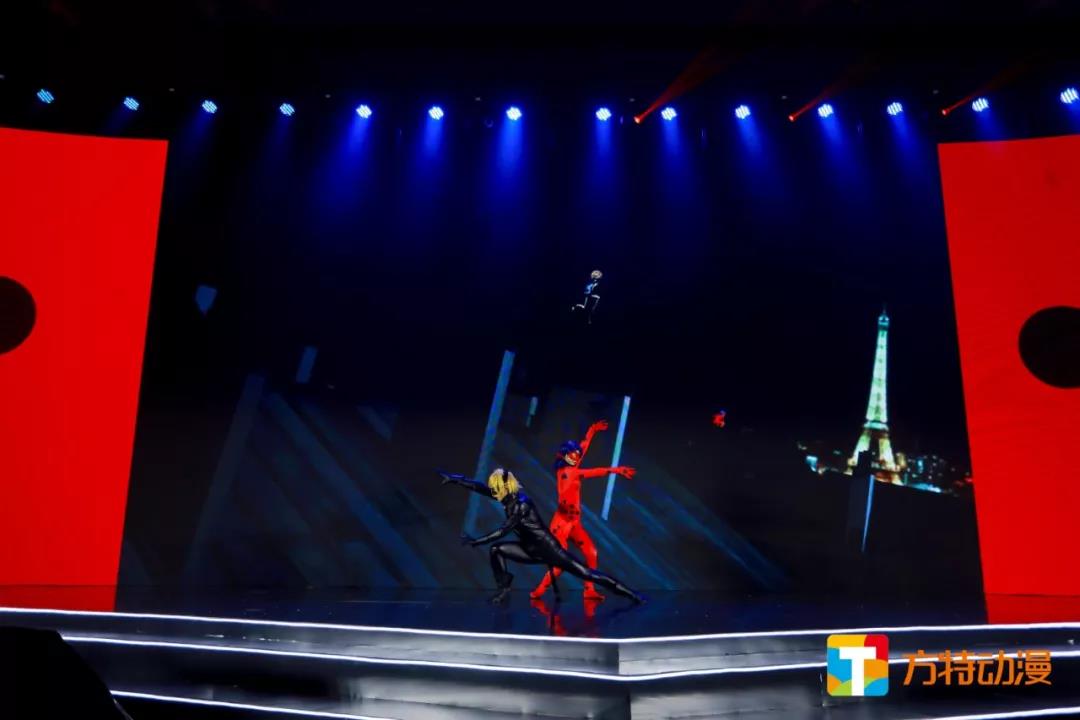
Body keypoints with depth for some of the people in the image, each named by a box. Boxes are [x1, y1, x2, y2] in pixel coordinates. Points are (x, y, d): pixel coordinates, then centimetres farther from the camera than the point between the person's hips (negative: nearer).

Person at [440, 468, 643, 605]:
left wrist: (474, 541, -24)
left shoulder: (521, 505, -23)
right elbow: (481, 488, 6)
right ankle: (504, 590, 0)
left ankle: (630, 594, -5)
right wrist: (455, 479, 6)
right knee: (497, 550, -3)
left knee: (586, 573, -10)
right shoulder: (509, 497, 2)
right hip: (533, 550, 8)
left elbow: (502, 531, -27)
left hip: (548, 549, -8)